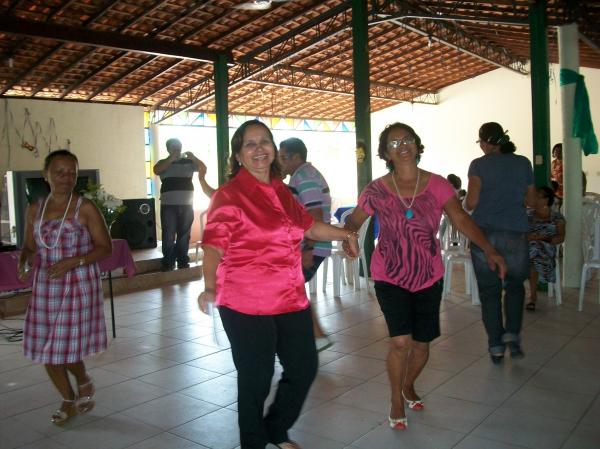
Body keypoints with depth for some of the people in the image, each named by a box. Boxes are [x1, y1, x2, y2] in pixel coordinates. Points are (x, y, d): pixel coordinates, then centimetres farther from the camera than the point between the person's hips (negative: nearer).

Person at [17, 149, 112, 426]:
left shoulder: (85, 208, -7)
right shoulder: (34, 209, 6)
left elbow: (105, 247, -6)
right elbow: (29, 247, 13)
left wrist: (73, 261, -19)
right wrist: (24, 263, -9)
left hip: (78, 285, -4)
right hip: (45, 286, 5)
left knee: (65, 344, -3)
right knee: (45, 347, 8)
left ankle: (83, 382, 30)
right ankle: (69, 401, 30)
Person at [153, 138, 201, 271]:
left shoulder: (188, 162, 13)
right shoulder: (164, 162, 10)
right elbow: (156, 170, -10)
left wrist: (194, 158, -16)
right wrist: (171, 159, -21)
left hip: (187, 204, 1)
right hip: (169, 205, -1)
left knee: (184, 234, 6)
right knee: (168, 235, -4)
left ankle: (183, 261, 12)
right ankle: (168, 262, 0)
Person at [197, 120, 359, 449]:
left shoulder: (281, 191, 10)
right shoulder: (228, 195, -10)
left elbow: (307, 226, 25)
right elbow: (214, 246, -18)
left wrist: (345, 234, 32)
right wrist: (210, 287, -34)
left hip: (291, 300, 7)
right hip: (247, 307, -7)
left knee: (304, 369, 16)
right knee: (256, 379, 6)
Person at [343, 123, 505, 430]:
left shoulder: (437, 185, -6)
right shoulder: (377, 191, -7)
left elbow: (460, 219, -10)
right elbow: (354, 221, 0)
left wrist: (488, 249, -21)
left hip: (428, 277, 2)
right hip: (390, 277, -2)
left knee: (422, 344, 11)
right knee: (401, 341, -13)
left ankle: (409, 387, 44)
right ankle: (397, 402, 15)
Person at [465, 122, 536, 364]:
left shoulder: (479, 165, -4)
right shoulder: (523, 163, 5)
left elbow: (471, 203, -11)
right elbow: (530, 200, 12)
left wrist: (465, 201, 11)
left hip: (485, 234, -2)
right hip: (516, 234, 2)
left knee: (489, 290, 8)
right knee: (514, 286, 19)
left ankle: (496, 346, 10)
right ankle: (512, 335, 4)